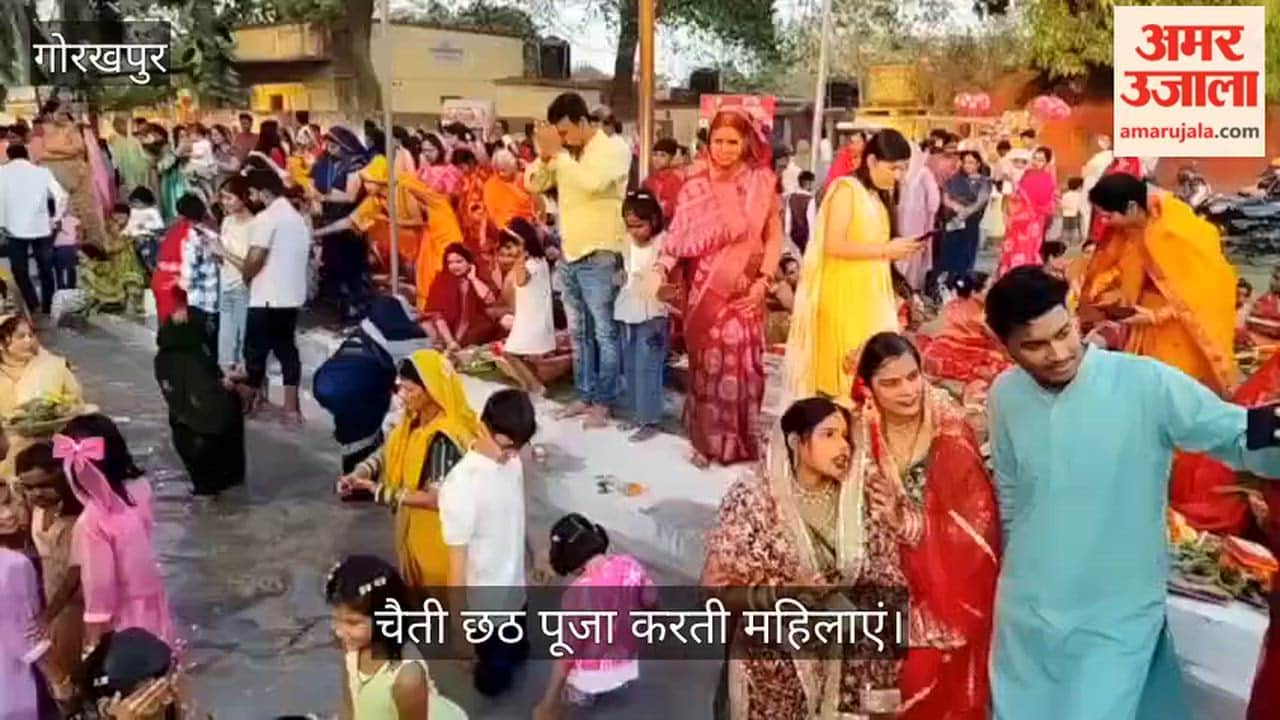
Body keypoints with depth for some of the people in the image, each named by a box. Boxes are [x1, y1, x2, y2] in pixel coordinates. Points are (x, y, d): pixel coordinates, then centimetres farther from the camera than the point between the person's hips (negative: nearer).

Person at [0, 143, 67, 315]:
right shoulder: (42, 171, 2)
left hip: (15, 230, -1)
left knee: (20, 271, 11)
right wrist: (55, 219, 7)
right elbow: (61, 196, -5)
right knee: (45, 270, 13)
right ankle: (47, 309, 15)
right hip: (41, 228, 1)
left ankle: (34, 306, -1)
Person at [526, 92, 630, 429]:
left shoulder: (613, 149, -10)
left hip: (599, 257, -7)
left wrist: (558, 153, -19)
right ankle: (584, 395, 24)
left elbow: (591, 182, -27)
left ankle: (603, 402, 7)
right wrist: (544, 155, -8)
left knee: (603, 332, -1)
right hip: (568, 255, 7)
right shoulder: (564, 154, 9)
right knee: (578, 332, 14)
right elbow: (533, 184, 9)